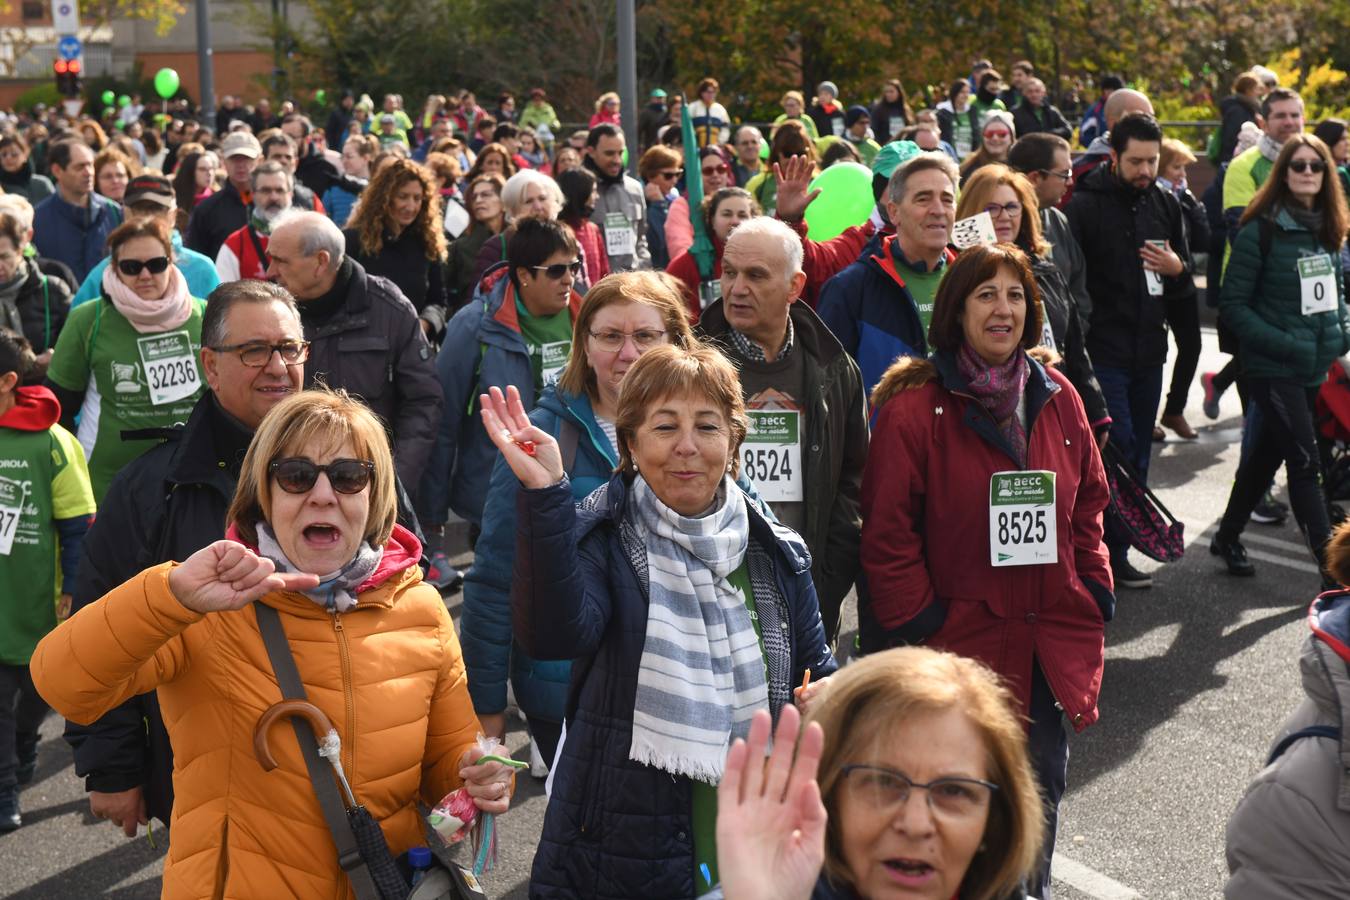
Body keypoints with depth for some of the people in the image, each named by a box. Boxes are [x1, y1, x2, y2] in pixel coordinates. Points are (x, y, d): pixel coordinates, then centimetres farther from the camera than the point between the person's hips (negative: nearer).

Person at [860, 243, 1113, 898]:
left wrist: (1094, 591, 8)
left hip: (1050, 641, 5)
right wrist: (917, 621, -12)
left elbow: (1088, 502, 16)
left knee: (1042, 784, 13)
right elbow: (887, 535, -10)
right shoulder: (913, 407, -10)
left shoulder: (1057, 399, 7)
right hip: (960, 641, -5)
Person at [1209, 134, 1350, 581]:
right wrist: (1284, 344, -18)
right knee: (1305, 464, -8)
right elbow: (1233, 305, -11)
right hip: (1273, 369, -6)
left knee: (1266, 455, 16)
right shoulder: (1261, 231, -11)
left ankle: (1227, 537, 33)